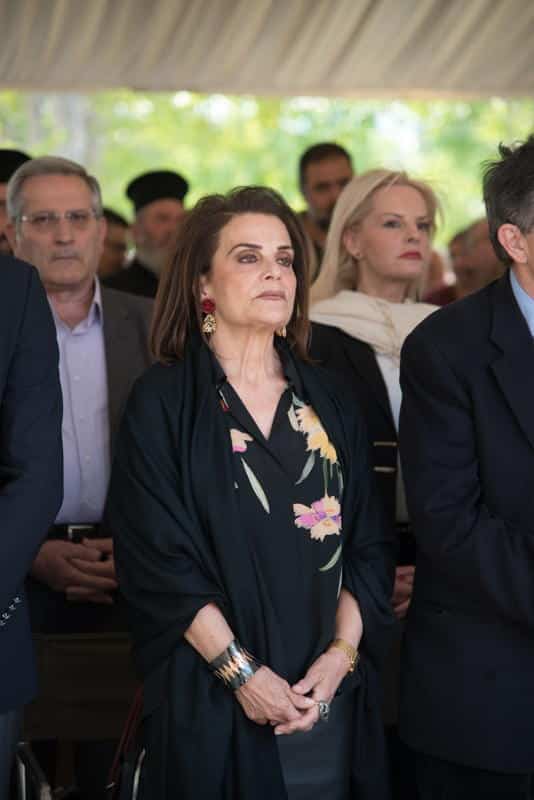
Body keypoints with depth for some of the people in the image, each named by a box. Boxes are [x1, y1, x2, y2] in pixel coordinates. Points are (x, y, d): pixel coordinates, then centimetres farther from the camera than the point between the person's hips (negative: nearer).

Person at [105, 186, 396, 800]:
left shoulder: (327, 402, 10)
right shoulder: (162, 403, -3)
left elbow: (367, 541, 7)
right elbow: (156, 553, -9)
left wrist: (343, 652, -7)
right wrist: (241, 670, -15)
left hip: (332, 694, 4)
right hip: (211, 701, -4)